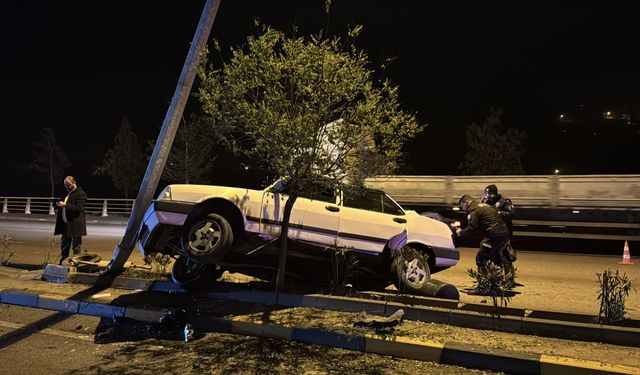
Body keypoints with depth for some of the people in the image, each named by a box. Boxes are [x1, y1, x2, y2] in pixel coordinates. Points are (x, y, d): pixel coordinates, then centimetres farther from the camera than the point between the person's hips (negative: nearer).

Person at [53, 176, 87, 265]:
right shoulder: (67, 193, 17)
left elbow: (79, 208, -20)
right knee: (64, 247, 13)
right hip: (65, 225, 9)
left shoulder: (80, 194, -10)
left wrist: (65, 205, -23)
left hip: (75, 225, -8)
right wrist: (59, 203, 6)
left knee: (76, 247, -1)